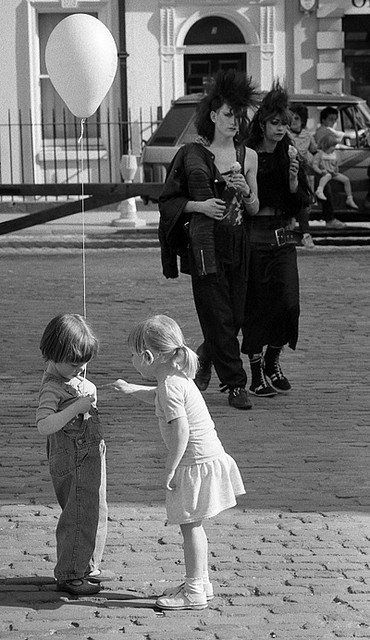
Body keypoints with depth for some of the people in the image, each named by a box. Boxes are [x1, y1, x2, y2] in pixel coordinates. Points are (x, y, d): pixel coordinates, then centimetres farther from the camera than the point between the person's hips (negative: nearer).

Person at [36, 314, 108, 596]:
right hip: (73, 461, -10)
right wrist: (77, 407, -35)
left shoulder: (71, 374, 7)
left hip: (91, 454, 10)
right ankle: (69, 575, 5)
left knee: (96, 513, 18)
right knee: (81, 515, -6)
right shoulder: (53, 387, -21)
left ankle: (86, 567, 31)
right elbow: (44, 425, -32)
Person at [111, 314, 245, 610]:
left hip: (196, 463, -10)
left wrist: (170, 469, -21)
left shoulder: (171, 386, -21)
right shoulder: (177, 378, 10)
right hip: (207, 458, 10)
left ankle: (194, 591, 4)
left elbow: (181, 431, -26)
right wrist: (131, 389, 28)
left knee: (190, 525, -2)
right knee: (193, 525, 18)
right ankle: (201, 582, 28)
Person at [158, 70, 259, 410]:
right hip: (204, 243, -3)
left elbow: (255, 209, 12)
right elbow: (168, 200, 6)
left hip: (237, 242, 3)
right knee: (218, 317, -7)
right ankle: (236, 386, -2)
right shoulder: (191, 153, 2)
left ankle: (204, 357, 34)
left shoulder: (248, 156, 10)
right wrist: (200, 206, -9)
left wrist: (245, 191, -8)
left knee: (235, 316, 5)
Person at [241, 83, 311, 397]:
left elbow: (303, 202, 7)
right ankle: (257, 373, 9)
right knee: (256, 306, -1)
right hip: (253, 237, -3)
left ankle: (273, 362, 16)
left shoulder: (290, 156, 9)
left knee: (288, 302, -6)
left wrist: (294, 179, -10)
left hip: (284, 236, 3)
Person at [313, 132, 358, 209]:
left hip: (334, 173, 6)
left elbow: (336, 164, 21)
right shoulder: (320, 154, -5)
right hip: (325, 173, -6)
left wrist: (336, 170, -2)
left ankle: (349, 199, -4)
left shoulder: (334, 154, 15)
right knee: (328, 175, -41)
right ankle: (319, 190, -63)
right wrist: (320, 171, -28)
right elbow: (314, 165, -11)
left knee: (346, 179, -10)